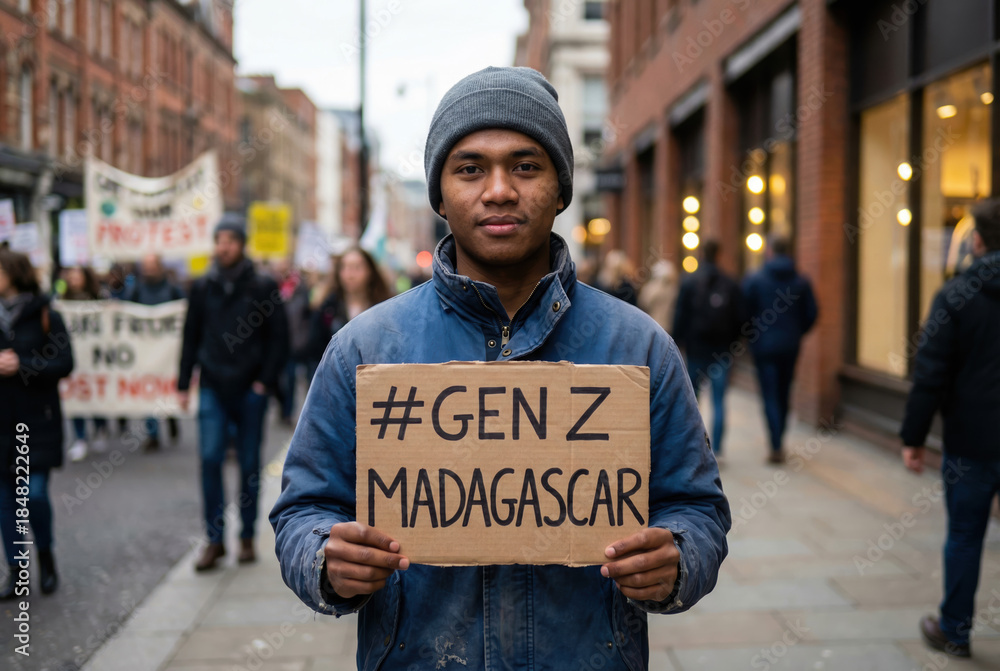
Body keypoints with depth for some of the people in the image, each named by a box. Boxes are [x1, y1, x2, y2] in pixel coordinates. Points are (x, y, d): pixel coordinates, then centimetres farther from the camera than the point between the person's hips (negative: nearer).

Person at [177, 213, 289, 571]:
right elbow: (191, 338, 13)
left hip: (250, 390, -2)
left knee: (249, 464, 5)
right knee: (210, 459, -7)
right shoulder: (202, 287, 7)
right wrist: (183, 384, 9)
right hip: (213, 388, 2)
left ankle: (247, 537, 17)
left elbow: (279, 339, 1)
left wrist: (265, 381, -7)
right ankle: (215, 539, 1)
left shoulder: (263, 287, -1)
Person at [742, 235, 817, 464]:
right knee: (783, 394, 14)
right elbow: (811, 314, 3)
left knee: (770, 396, -3)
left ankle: (776, 447, -11)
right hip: (790, 346, 4)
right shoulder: (801, 282, 2)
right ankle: (778, 441, 23)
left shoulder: (753, 280, -8)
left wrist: (750, 337, 8)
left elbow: (745, 313, -8)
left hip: (764, 345, -3)